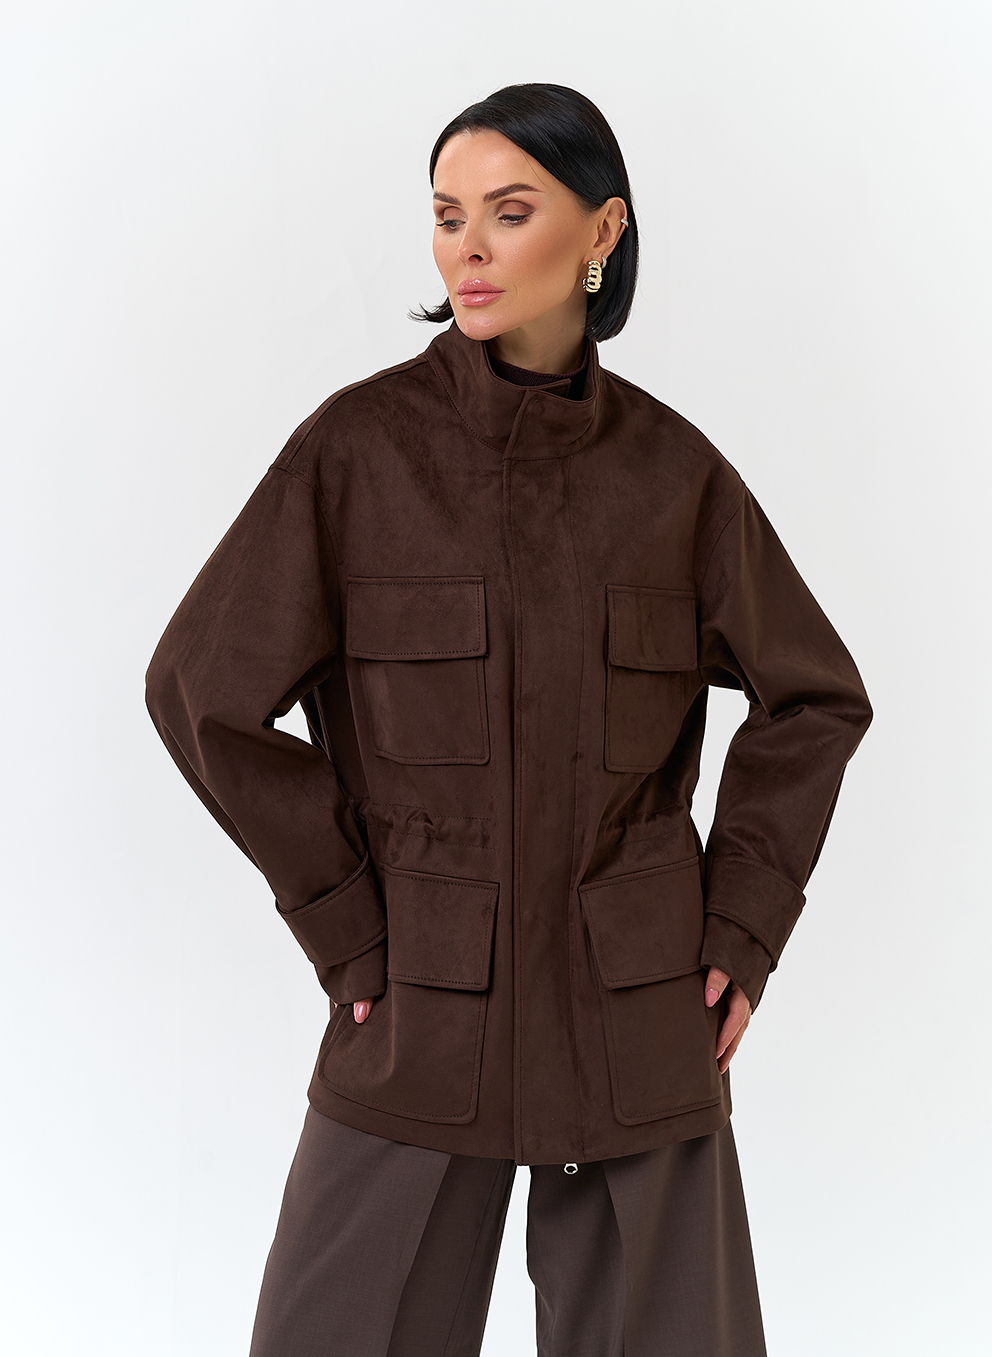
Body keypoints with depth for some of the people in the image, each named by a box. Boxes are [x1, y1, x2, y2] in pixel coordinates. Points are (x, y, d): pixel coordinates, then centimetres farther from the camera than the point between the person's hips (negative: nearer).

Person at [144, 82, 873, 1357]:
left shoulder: (670, 463, -1)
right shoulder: (358, 444, -6)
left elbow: (813, 696, 9)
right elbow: (204, 689, -4)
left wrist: (742, 925, 1)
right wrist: (347, 928, -6)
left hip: (641, 1013, 2)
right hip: (422, 1010, -1)